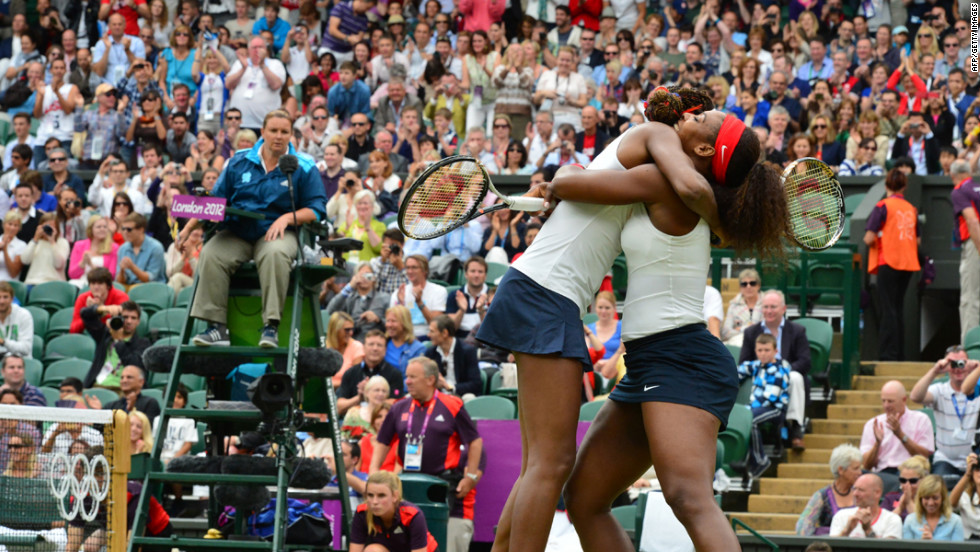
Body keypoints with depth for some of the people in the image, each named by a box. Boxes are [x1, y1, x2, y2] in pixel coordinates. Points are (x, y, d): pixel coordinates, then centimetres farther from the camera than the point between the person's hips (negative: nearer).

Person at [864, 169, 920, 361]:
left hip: (888, 262, -6)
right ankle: (899, 354, 15)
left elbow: (869, 238, -12)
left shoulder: (883, 206, -8)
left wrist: (870, 238, 9)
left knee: (887, 310, -5)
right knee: (898, 308, 14)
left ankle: (888, 355, -11)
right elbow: (917, 240, 13)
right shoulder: (911, 209, 8)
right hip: (908, 264, 6)